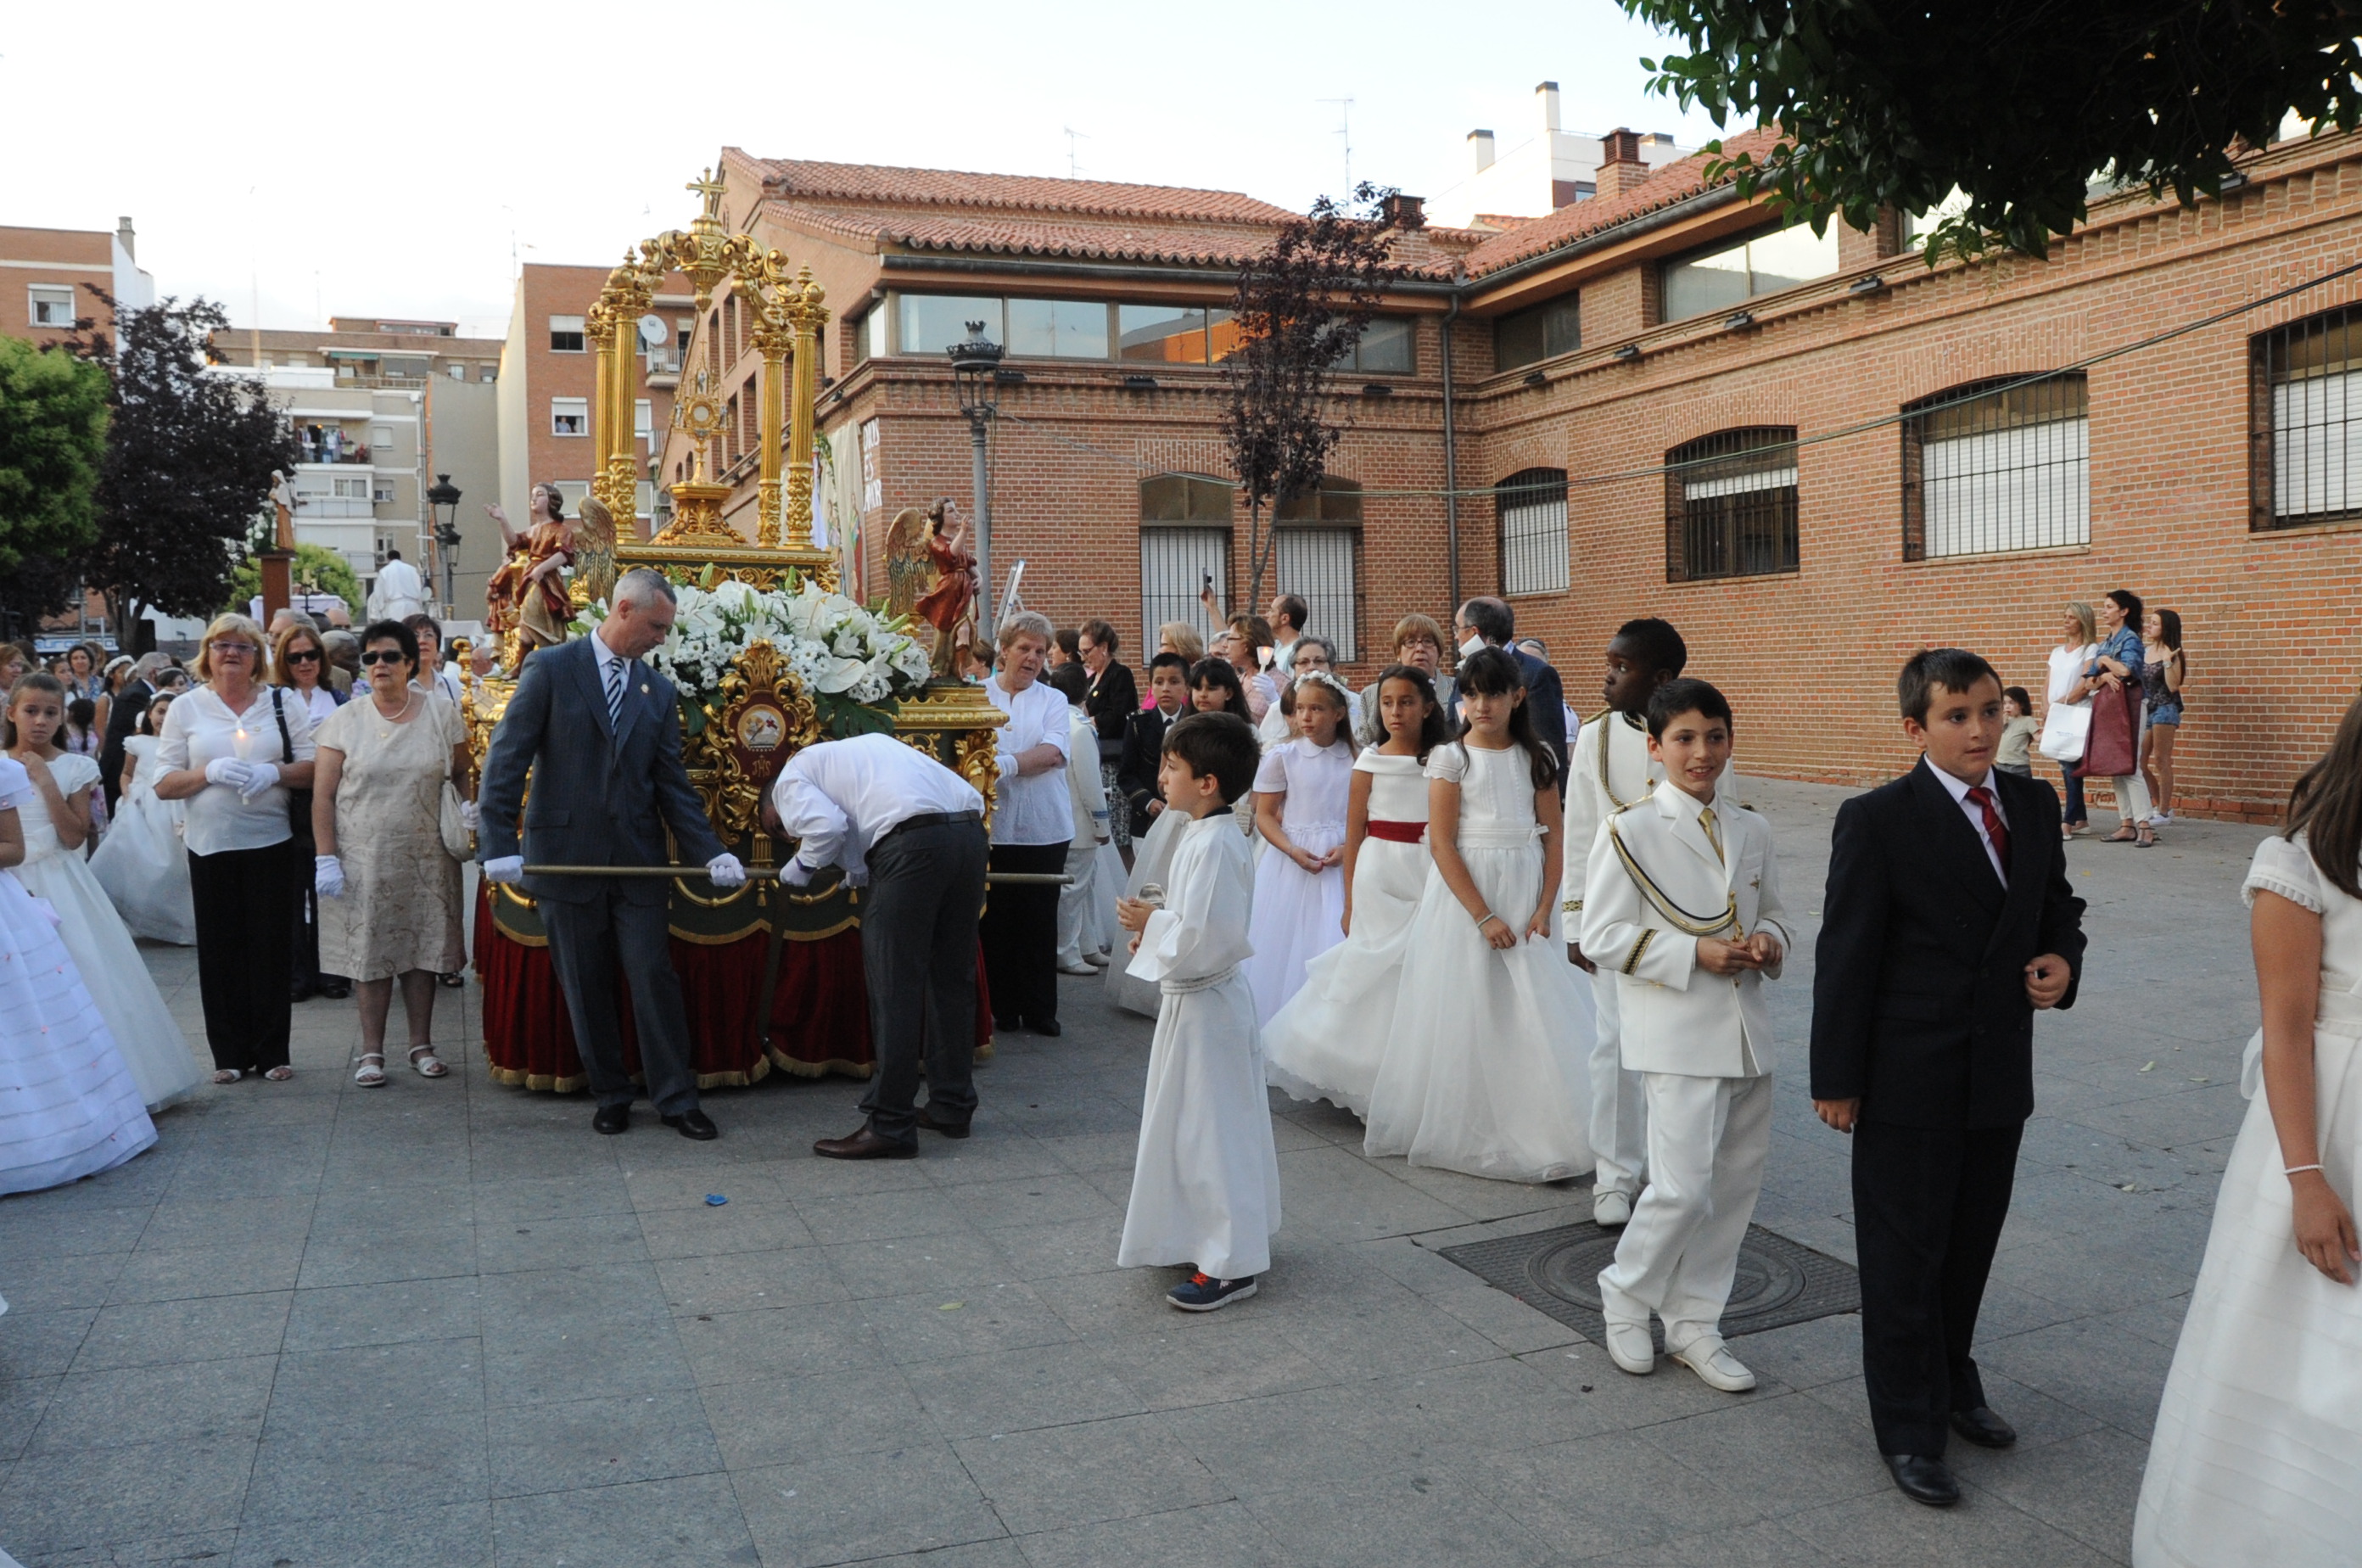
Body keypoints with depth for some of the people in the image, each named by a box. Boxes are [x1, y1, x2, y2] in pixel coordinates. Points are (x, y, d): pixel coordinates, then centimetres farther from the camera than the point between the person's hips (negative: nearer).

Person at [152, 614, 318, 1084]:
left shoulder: (282, 703, 7)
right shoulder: (186, 709, 7)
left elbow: (313, 768, 4)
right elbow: (164, 784, 3)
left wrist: (275, 772, -16)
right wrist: (209, 772, -15)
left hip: (271, 842, 0)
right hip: (210, 845, 0)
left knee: (271, 948, 2)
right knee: (221, 951, 3)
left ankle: (272, 1052, 11)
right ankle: (229, 1053, 13)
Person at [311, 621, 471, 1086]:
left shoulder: (441, 713, 3)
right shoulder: (345, 720, 1)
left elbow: (464, 776, 9)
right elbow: (323, 795, -1)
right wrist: (325, 858, -6)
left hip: (425, 858, 1)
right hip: (364, 859, -1)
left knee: (423, 950, 6)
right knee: (370, 952, 2)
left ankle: (422, 1045, 18)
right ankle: (372, 1051, 12)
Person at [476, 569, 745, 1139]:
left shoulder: (659, 690, 10)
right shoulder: (550, 670, -3)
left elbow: (672, 784, 8)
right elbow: (506, 761, -7)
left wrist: (711, 853, -4)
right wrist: (499, 846, -16)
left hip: (639, 861, 3)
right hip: (567, 855, -3)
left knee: (656, 980, 0)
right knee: (586, 988, 7)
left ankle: (676, 1099, 9)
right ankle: (611, 1096, 21)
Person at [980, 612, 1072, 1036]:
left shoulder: (1053, 700, 11)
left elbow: (1054, 752, -5)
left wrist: (1006, 764, -17)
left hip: (1044, 826, 1)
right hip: (993, 824, -1)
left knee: (1040, 920, 4)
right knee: (996, 918, 2)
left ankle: (1039, 1009, 12)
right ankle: (1002, 1008, 13)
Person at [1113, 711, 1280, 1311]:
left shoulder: (1213, 846, -23)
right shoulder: (1202, 836, 9)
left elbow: (1204, 938, -29)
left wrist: (1151, 923, -15)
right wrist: (1155, 928, 6)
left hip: (1201, 1004, -11)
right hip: (1193, 997, 11)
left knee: (1208, 1126, -2)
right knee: (1191, 1123, 19)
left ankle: (1229, 1265, 7)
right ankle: (1206, 1237, 33)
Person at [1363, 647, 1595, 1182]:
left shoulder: (1536, 757, 6)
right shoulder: (1451, 757, -3)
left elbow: (1553, 837, 5)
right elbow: (1442, 844, -9)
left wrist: (1544, 910, -7)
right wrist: (1484, 916, -13)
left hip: (1527, 893, 2)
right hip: (1464, 892, -2)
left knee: (1532, 1013, 0)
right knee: (1466, 1013, 2)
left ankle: (1535, 1132, 12)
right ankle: (1463, 1132, 15)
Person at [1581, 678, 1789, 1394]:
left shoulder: (1751, 830, 9)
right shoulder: (1630, 832, -8)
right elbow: (1602, 936, -10)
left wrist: (1768, 943, -3)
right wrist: (1693, 954, -18)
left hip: (1745, 1028, 6)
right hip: (1677, 1033, -6)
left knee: (1737, 1184, 10)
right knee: (1684, 1186, -9)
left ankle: (1694, 1324, 25)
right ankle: (1626, 1295, 17)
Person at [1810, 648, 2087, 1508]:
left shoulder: (2034, 805, 4)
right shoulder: (1878, 821, -14)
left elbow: (2058, 904, 19)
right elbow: (1845, 956, -12)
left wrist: (2062, 959, -5)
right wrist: (1835, 1078, -11)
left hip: (2001, 1076, 6)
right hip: (1908, 1081, -6)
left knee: (1971, 1244, 20)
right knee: (1905, 1255, 7)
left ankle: (1950, 1379, 42)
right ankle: (1909, 1426, 22)